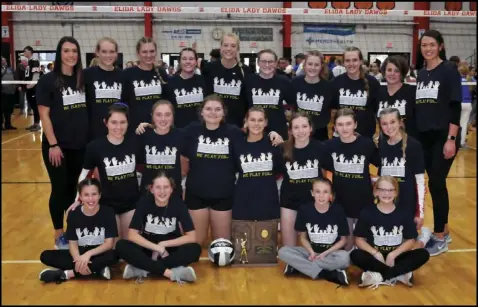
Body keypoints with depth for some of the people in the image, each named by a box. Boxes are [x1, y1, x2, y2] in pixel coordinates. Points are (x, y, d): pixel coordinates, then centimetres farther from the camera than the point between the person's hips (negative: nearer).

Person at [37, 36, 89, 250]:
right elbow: (44, 114, -10)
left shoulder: (82, 80, 6)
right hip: (57, 145, -4)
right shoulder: (48, 80, -7)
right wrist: (53, 144, -14)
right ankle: (59, 234, 16)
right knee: (59, 188, 3)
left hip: (80, 145, 4)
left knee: (74, 187, 13)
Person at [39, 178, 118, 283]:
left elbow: (109, 243, -13)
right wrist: (78, 259, -26)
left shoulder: (107, 212, -11)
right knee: (45, 256, -18)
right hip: (80, 254, 3)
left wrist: (89, 254, -27)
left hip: (99, 254, -3)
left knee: (112, 256, -37)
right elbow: (73, 243, -5)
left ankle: (68, 273, -26)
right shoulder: (73, 214, -4)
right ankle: (97, 269, -25)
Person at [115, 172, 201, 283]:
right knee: (121, 246, -28)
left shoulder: (178, 203, -11)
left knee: (195, 249, -30)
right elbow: (132, 234, -14)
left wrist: (163, 244, -18)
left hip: (171, 249, 0)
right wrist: (157, 247, -24)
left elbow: (191, 237, -12)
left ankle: (142, 270, -30)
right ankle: (172, 273, -36)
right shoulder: (144, 202, -10)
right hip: (148, 248, 0)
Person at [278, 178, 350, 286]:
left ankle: (298, 265, -23)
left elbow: (343, 240, -3)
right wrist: (312, 252, -16)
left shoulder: (338, 210, -12)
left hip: (332, 252, -2)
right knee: (283, 252, -23)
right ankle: (327, 274, -26)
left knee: (344, 258, -36)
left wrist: (325, 253, -15)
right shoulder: (304, 209, -8)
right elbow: (303, 237, 2)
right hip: (311, 251, 2)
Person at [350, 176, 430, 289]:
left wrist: (393, 254, -16)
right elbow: (359, 239, -4)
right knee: (355, 255, -31)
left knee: (423, 254, -22)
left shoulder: (403, 213, -1)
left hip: (396, 257, 2)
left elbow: (410, 240, -1)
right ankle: (399, 274, -25)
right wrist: (375, 253, -20)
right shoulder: (367, 212, -5)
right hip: (375, 256, -2)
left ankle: (379, 276, -26)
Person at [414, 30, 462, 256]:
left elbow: (455, 107, -11)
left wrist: (451, 139, -17)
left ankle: (440, 238, 5)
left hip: (443, 136, -6)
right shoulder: (421, 74, 11)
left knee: (436, 184, -5)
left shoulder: (449, 71, -6)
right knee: (435, 184, 10)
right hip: (424, 137, 6)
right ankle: (444, 231, 22)